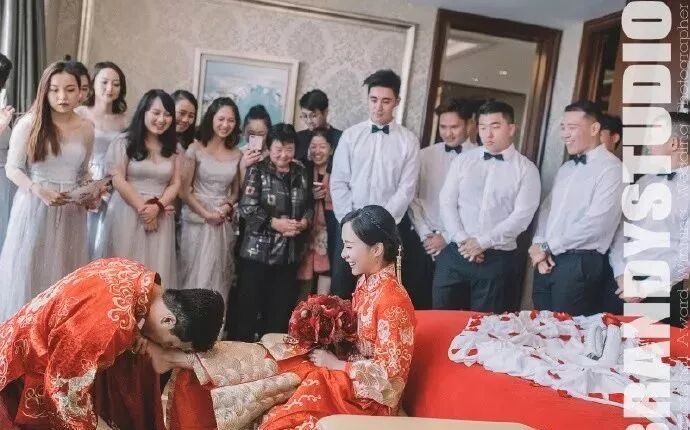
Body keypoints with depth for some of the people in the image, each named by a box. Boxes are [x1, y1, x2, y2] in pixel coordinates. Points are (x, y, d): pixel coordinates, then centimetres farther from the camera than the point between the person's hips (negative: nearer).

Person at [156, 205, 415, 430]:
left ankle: (177, 358, -1)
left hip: (365, 391, -8)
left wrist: (335, 364, -17)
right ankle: (180, 358, 3)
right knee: (267, 356, -3)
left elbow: (388, 370, -25)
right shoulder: (368, 281, 1)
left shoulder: (393, 301, -27)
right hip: (350, 367, 8)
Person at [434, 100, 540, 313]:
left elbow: (522, 216, -7)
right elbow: (447, 202, 3)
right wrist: (462, 240, -10)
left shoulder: (526, 169, 1)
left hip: (497, 258, -2)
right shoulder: (462, 160, 8)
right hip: (455, 253, 2)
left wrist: (483, 242, -13)